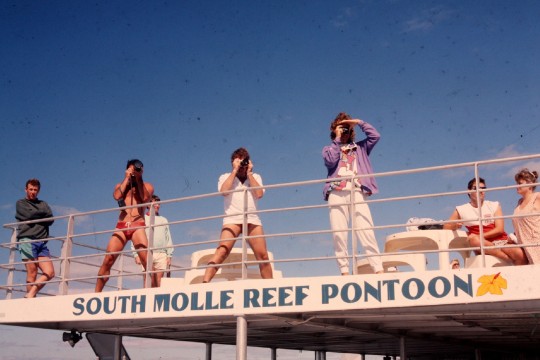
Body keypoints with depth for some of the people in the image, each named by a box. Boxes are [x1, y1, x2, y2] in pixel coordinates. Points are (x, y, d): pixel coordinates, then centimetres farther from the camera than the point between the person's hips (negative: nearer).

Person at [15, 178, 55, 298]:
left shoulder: (43, 204, 25)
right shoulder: (21, 203, 15)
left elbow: (50, 220, 9)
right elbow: (28, 215, -4)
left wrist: (35, 217, -1)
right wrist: (42, 213, 10)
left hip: (42, 243, 4)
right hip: (27, 240, -4)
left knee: (49, 273, -12)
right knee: (32, 273, -12)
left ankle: (30, 294, -9)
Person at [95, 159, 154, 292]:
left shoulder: (147, 186, 15)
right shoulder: (121, 186, 20)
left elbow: (145, 198, -8)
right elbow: (117, 196, -4)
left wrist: (139, 179, -4)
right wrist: (127, 178, 3)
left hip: (138, 226, -2)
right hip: (121, 226, 2)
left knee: (146, 260, -19)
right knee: (108, 260, -8)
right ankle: (97, 293, -2)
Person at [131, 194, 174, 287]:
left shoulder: (163, 220, 21)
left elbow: (168, 239, 17)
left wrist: (169, 255, 7)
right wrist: (136, 254, -5)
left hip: (161, 254, 2)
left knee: (158, 282, -4)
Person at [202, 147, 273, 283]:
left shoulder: (255, 177, 21)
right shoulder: (225, 177, 16)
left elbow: (259, 193, 1)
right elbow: (223, 191, -7)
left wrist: (249, 173, 4)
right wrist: (235, 170, -1)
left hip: (252, 219, 3)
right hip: (232, 219, -3)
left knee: (263, 256, -3)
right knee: (222, 252, -22)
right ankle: (205, 282, -29)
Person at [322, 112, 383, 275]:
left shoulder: (360, 147, 24)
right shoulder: (329, 149, 22)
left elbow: (375, 136, 9)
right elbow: (331, 161, 0)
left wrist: (359, 122, 13)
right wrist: (337, 139, 6)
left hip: (357, 193, 0)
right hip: (336, 194, 1)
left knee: (366, 232, -13)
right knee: (338, 234, -9)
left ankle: (378, 269, -18)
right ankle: (344, 271, -8)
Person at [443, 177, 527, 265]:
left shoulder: (494, 205, 10)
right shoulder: (461, 210, 7)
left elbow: (500, 229, 0)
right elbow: (445, 227, 7)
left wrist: (480, 236, -13)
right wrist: (455, 226, -16)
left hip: (502, 241, 1)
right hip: (483, 246, 0)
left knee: (520, 254, -32)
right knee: (473, 239, -37)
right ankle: (511, 259, -31)